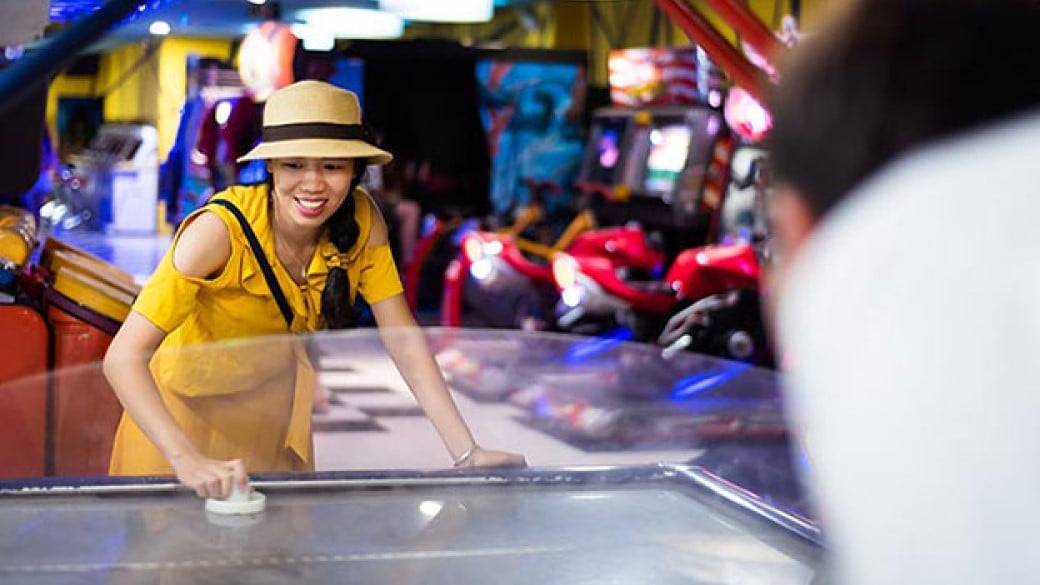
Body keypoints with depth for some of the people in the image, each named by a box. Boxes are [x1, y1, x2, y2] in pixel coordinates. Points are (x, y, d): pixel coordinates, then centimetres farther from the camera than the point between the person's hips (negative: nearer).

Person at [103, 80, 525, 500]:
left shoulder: (360, 220, -18)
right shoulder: (221, 230, -32)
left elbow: (402, 338, -16)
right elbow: (123, 357, -35)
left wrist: (466, 453, -25)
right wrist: (188, 460, -48)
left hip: (276, 400, 4)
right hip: (189, 404, -4)